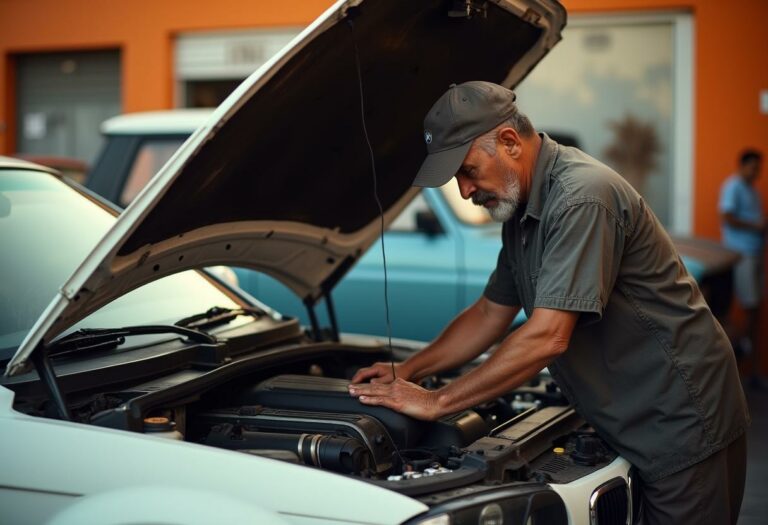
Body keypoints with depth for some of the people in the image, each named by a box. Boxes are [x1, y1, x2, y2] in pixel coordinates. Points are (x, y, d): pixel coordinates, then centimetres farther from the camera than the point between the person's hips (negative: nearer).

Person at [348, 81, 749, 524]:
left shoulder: (581, 196, -24)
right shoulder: (521, 212, 9)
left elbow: (547, 337, -29)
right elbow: (490, 314, 19)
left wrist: (436, 403, -23)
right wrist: (409, 371, 7)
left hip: (683, 425, -9)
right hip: (632, 429, 9)